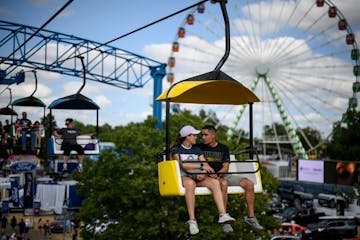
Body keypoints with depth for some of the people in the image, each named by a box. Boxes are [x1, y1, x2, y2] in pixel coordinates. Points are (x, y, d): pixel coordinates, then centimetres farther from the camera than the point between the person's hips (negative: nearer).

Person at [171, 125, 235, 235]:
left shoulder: (197, 149, 22)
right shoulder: (176, 150, 6)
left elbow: (206, 165, 11)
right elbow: (183, 165, -11)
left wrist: (203, 172, -12)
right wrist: (201, 165, -12)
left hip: (199, 177, 5)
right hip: (183, 177, -5)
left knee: (215, 182, -26)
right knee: (190, 183, -41)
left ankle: (222, 215, -39)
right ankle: (192, 221, -43)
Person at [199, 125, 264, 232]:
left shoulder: (223, 148, 14)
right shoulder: (199, 148, 7)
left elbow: (226, 167, 5)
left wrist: (217, 174, -15)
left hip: (223, 175, 5)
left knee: (249, 183, -13)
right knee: (223, 183, -39)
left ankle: (250, 217, -7)